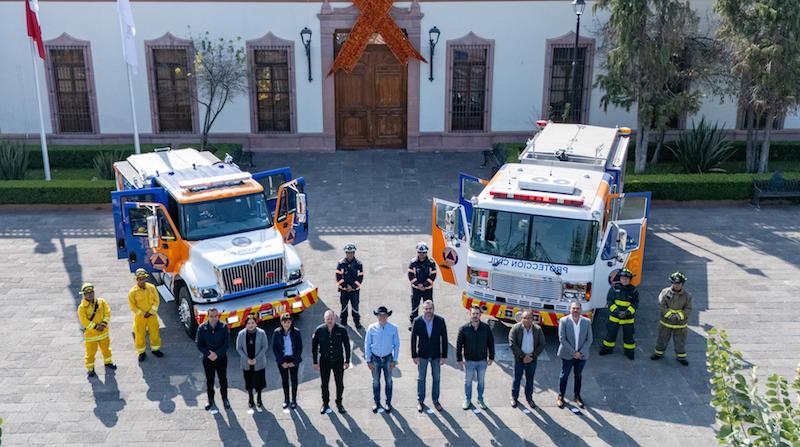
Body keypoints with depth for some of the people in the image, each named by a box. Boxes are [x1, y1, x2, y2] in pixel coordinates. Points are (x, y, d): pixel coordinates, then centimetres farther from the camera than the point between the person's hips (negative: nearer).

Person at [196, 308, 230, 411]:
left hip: (221, 358, 0)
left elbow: (226, 344, -11)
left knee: (223, 379, 15)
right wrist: (208, 354, -19)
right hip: (207, 359, 0)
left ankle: (225, 399, 33)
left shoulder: (224, 327, -12)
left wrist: (217, 354, -21)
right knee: (209, 381, 14)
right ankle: (211, 401, 30)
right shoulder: (202, 328, -10)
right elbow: (199, 345, -6)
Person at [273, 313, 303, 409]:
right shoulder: (277, 332, -7)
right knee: (284, 379, 10)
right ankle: (286, 400, 22)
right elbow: (274, 348, -4)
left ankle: (294, 400, 18)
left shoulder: (296, 332, -9)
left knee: (294, 379, 6)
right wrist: (281, 362, -8)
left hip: (294, 359, -1)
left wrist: (294, 361, -9)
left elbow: (300, 347, -4)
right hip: (282, 360, 1)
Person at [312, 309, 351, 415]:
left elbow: (347, 346, -1)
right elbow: (314, 347, -1)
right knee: (324, 384, 13)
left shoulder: (341, 330, -11)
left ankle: (339, 403, 29)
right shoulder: (319, 330, -10)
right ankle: (325, 403, 31)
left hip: (338, 361, 0)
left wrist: (347, 361, -1)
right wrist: (315, 362, -1)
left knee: (340, 384, 9)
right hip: (324, 361, 0)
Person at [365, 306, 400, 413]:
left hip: (388, 358, 0)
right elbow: (367, 344, -3)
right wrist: (368, 360, -3)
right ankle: (376, 402, 29)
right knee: (375, 381, 13)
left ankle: (388, 403, 28)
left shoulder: (393, 328, -10)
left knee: (388, 381, 12)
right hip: (375, 359, 0)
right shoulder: (372, 328, -11)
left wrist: (394, 360, -3)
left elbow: (396, 345, -2)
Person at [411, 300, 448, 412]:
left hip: (436, 355, 1)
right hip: (422, 355, -1)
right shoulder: (417, 321, -15)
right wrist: (414, 356, -7)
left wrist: (444, 356, -6)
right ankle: (420, 401, 29)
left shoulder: (440, 321, -14)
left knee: (436, 378, 14)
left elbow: (444, 339, -7)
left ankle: (435, 400, 32)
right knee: (421, 379, 13)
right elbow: (413, 339, -7)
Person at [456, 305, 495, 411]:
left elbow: (491, 343, 1)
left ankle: (480, 400, 35)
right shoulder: (464, 329, -13)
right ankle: (467, 400, 33)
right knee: (468, 382, 14)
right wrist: (459, 359, -6)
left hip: (482, 361, 1)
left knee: (481, 381, 16)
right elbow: (459, 344, -6)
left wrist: (491, 357, 1)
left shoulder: (486, 328, -9)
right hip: (469, 361, -1)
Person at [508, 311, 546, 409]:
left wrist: (533, 356, -11)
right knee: (517, 379, 10)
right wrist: (523, 356, -17)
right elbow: (512, 344, -15)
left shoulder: (538, 329, -6)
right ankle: (514, 398, 27)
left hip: (532, 360, 2)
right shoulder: (516, 328, -13)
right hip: (519, 359, -2)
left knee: (530, 380, 15)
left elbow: (542, 344, -1)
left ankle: (529, 398, 32)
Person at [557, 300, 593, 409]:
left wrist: (580, 353, -11)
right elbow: (562, 339, -12)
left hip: (581, 355, 2)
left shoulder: (587, 322, -4)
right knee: (564, 376, 7)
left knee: (578, 376, 16)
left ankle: (577, 396, 31)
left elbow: (589, 339, -1)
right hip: (567, 355, -2)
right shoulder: (563, 321, -10)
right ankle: (560, 396, 21)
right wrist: (573, 352, -15)